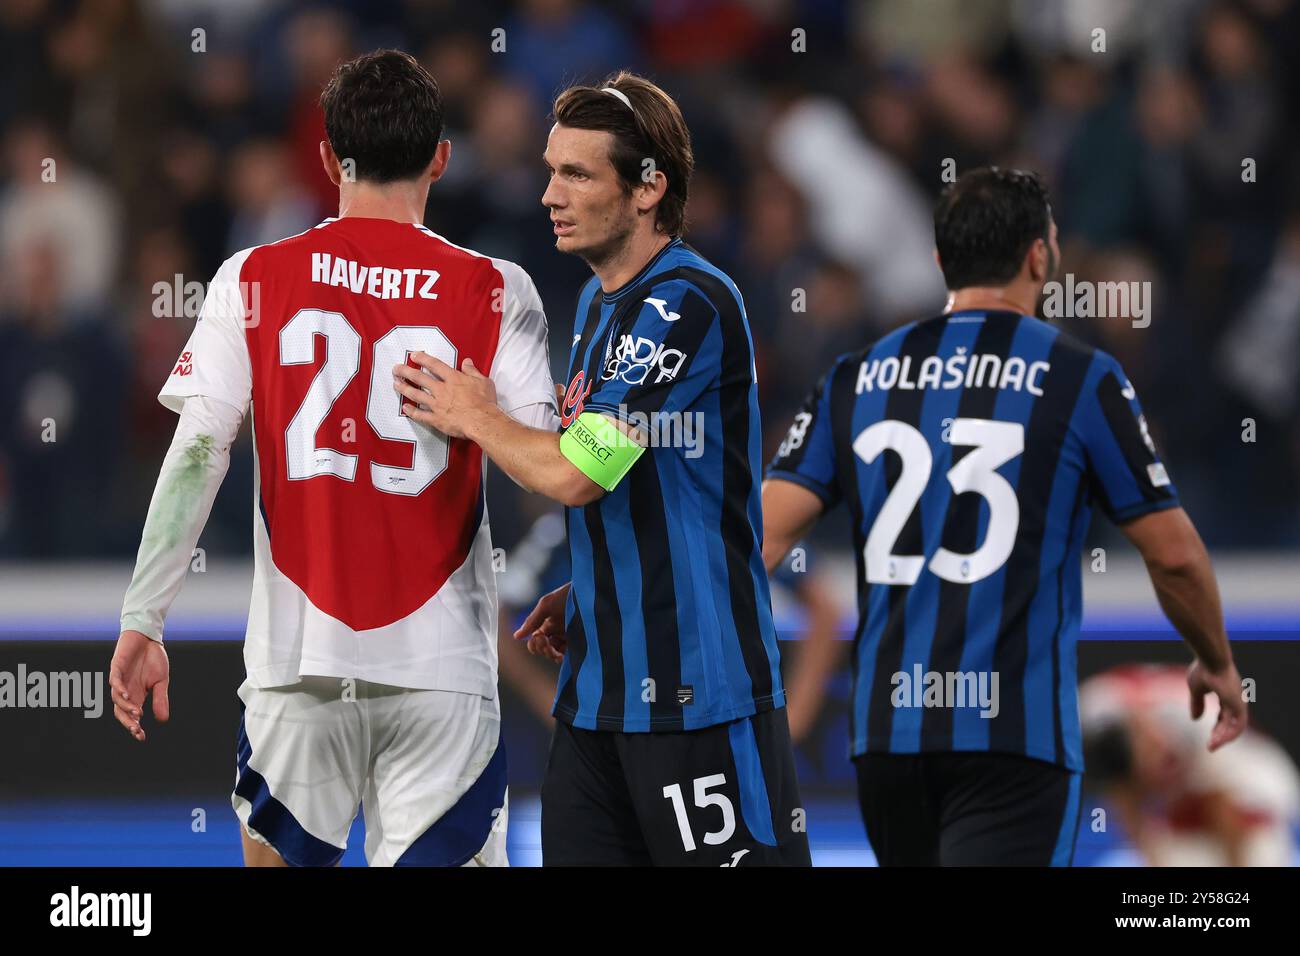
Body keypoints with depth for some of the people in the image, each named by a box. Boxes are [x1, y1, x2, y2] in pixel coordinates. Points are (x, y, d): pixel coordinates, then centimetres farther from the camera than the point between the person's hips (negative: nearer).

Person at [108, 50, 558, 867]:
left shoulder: (255, 281, 1)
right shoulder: (495, 293, -1)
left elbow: (196, 455, -4)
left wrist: (143, 622, -3)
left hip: (298, 655, 1)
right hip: (440, 662, -1)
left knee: (280, 856, 15)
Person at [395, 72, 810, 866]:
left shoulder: (688, 304, -15)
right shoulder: (599, 302, 16)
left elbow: (575, 473, -20)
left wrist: (473, 417, -3)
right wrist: (583, 596, 13)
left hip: (700, 691, -9)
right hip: (601, 686, 9)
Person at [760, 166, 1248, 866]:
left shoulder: (857, 379, 9)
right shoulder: (1081, 380, -2)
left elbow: (761, 536, 0)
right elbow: (1174, 554, 3)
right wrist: (1216, 663, 20)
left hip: (886, 725, 5)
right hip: (1014, 730, -5)